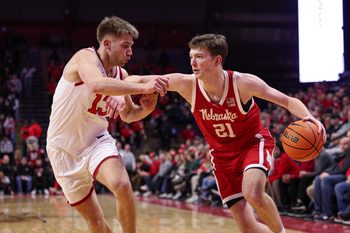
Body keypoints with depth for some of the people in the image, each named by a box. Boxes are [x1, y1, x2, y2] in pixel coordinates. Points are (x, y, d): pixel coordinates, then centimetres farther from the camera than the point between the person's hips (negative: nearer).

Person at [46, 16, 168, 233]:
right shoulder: (86, 57, -18)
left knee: (122, 186, -29)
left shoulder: (122, 75, 0)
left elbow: (128, 115, 15)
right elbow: (97, 85, -42)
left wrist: (147, 108, -7)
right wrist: (142, 87, -44)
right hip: (65, 149, -4)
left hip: (97, 141, 4)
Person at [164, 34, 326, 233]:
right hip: (223, 154, 3)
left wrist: (308, 118, -37)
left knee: (253, 194, -34)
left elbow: (289, 101, -17)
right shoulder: (187, 85, -19)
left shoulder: (243, 83, -24)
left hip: (254, 143, -3)